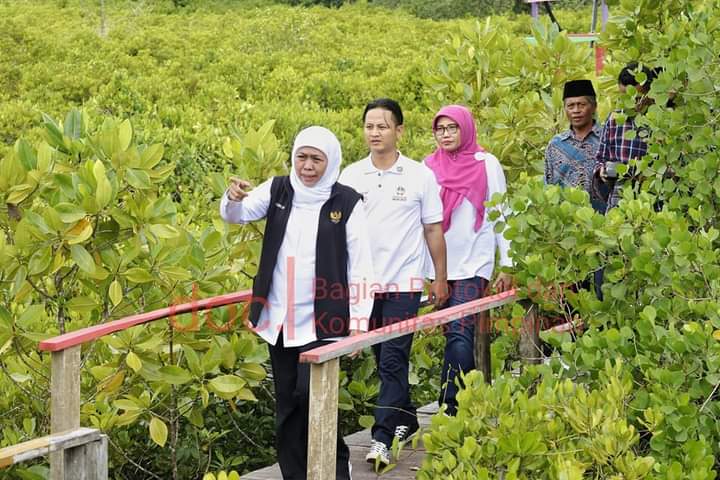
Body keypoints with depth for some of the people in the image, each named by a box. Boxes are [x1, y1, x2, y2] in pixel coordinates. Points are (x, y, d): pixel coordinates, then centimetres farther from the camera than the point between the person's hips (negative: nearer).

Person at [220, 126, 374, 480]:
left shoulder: (347, 203, -6)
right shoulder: (278, 190, 3)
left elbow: (361, 266, -5)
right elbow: (236, 215, -5)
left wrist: (360, 319, -8)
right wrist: (233, 198, -29)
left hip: (322, 319, -4)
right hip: (279, 318, 4)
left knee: (311, 393, -12)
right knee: (286, 401, 10)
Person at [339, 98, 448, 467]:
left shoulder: (420, 176, -2)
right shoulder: (350, 176, 3)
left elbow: (433, 230, 4)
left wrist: (440, 279, 5)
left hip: (404, 283, -3)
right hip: (363, 283, 3)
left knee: (393, 361, -8)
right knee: (384, 361, 13)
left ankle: (383, 438, -9)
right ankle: (405, 419, 30)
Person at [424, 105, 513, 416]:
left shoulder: (487, 164, 2)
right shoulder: (429, 167, 9)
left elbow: (501, 216, 3)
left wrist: (507, 267, -1)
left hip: (474, 264, -4)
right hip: (439, 265, 4)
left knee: (459, 334, -16)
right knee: (453, 335, 5)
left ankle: (449, 408, -18)